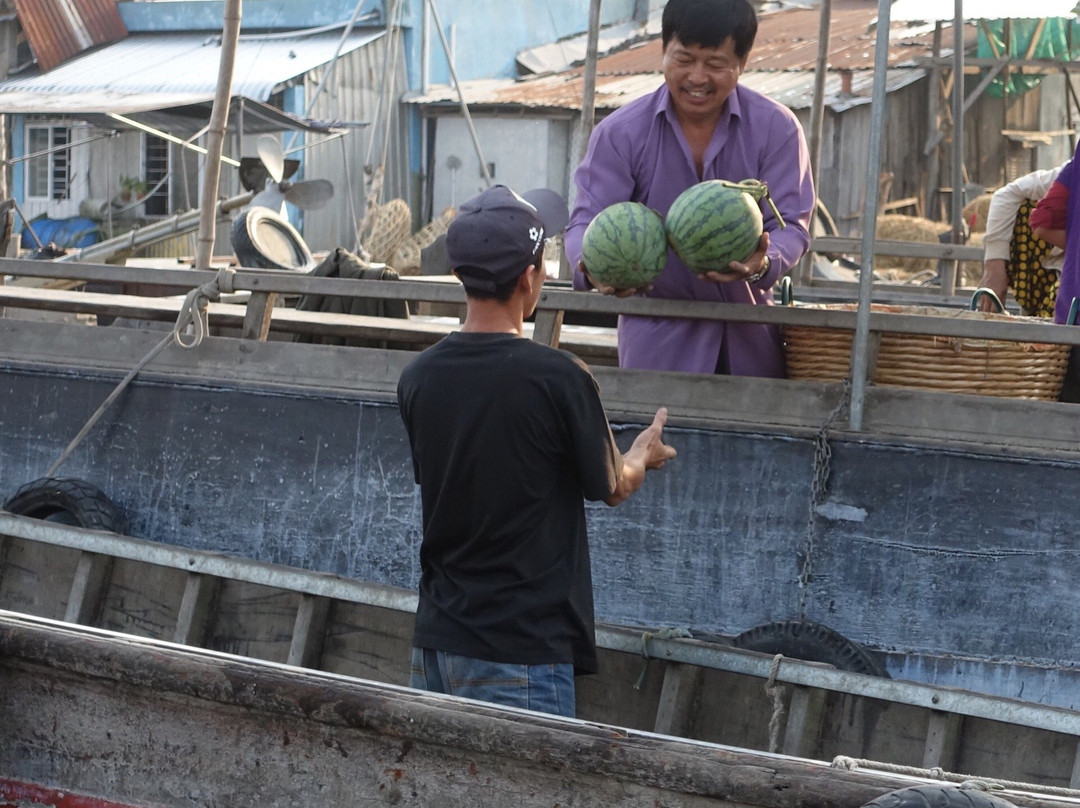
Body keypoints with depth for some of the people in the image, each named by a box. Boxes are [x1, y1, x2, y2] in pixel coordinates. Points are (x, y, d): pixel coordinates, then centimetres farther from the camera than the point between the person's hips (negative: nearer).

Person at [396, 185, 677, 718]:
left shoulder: (418, 378, 0)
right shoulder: (557, 378, -16)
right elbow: (611, 488, -1)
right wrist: (644, 454, 24)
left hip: (435, 638, 6)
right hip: (520, 652, -6)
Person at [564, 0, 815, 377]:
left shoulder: (777, 128, -5)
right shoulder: (620, 133, -6)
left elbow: (791, 224, -8)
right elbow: (586, 222, -9)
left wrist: (762, 264, -32)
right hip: (657, 333, -1)